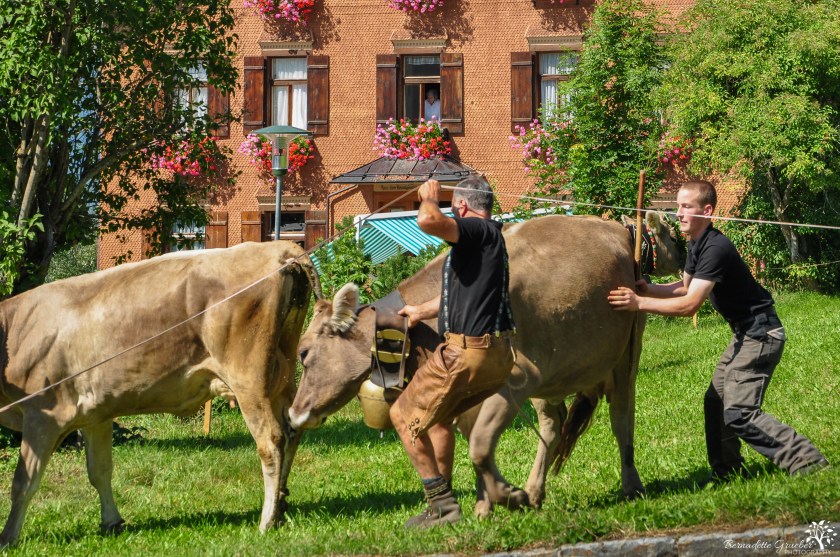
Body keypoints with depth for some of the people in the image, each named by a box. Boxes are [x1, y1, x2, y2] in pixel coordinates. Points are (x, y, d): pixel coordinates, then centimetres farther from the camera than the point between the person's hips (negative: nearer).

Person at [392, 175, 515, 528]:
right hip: (500, 356, 10)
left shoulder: (478, 231, -11)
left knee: (404, 415, 5)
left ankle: (442, 504, 1)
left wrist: (429, 198, -8)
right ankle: (441, 501, 28)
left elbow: (428, 221, -30)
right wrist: (421, 311, 47)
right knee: (438, 413, 29)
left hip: (466, 352, -10)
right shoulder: (491, 238, 19)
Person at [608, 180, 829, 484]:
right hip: (745, 333, 11)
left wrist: (640, 303, -32)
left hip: (761, 334, -11)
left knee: (738, 413, -14)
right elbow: (685, 287, 20)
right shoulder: (697, 245, 8)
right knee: (716, 400, 14)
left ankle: (807, 461, -11)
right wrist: (649, 289, 2)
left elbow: (690, 304, -29)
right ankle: (727, 470, 24)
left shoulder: (716, 249, -25)